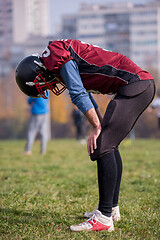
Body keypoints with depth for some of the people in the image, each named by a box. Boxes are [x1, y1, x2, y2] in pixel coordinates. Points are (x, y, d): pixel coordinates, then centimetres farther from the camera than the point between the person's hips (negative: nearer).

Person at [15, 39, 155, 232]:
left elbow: (79, 95, -15)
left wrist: (97, 127, -10)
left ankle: (104, 218, -17)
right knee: (109, 144, 20)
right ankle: (112, 208, 28)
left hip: (135, 84, -10)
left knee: (102, 146, -15)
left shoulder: (55, 54, -11)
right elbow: (85, 95, 27)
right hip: (143, 86, 10)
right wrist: (103, 126, 22)